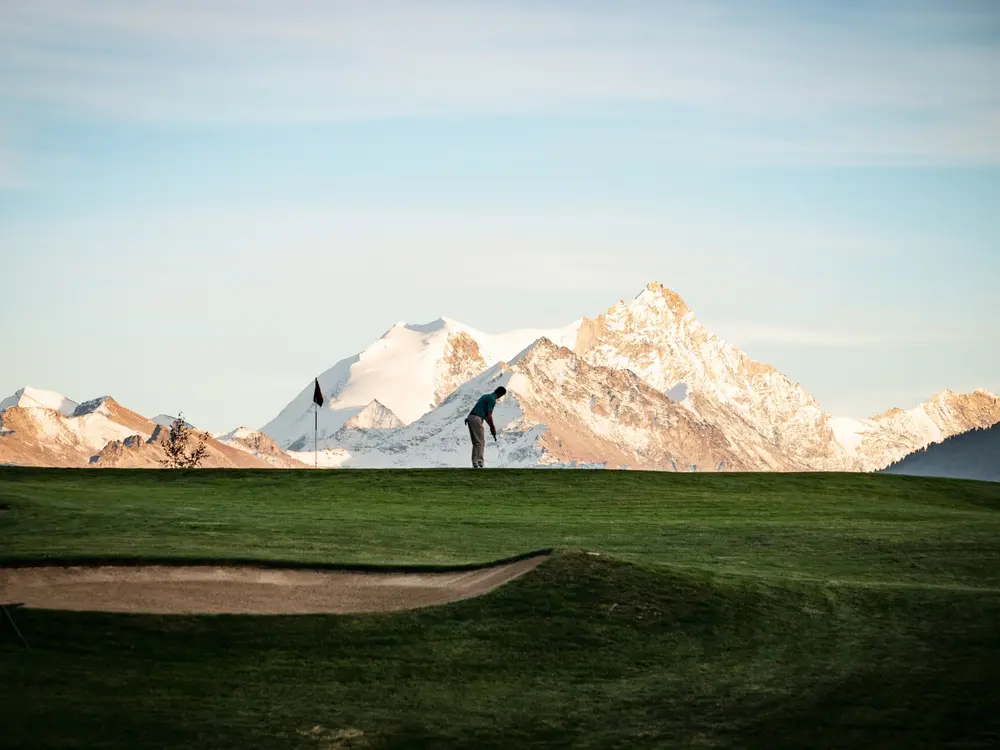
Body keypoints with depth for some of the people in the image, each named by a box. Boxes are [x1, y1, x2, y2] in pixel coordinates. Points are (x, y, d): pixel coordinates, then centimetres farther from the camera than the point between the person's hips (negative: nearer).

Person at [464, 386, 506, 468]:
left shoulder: (486, 396, 23)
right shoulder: (492, 400, -7)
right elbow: (489, 416, -10)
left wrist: (491, 426, 23)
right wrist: (493, 427, 2)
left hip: (470, 418, 9)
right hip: (477, 419, -9)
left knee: (476, 443, 11)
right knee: (481, 442, -6)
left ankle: (475, 464, 8)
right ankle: (479, 464, -10)